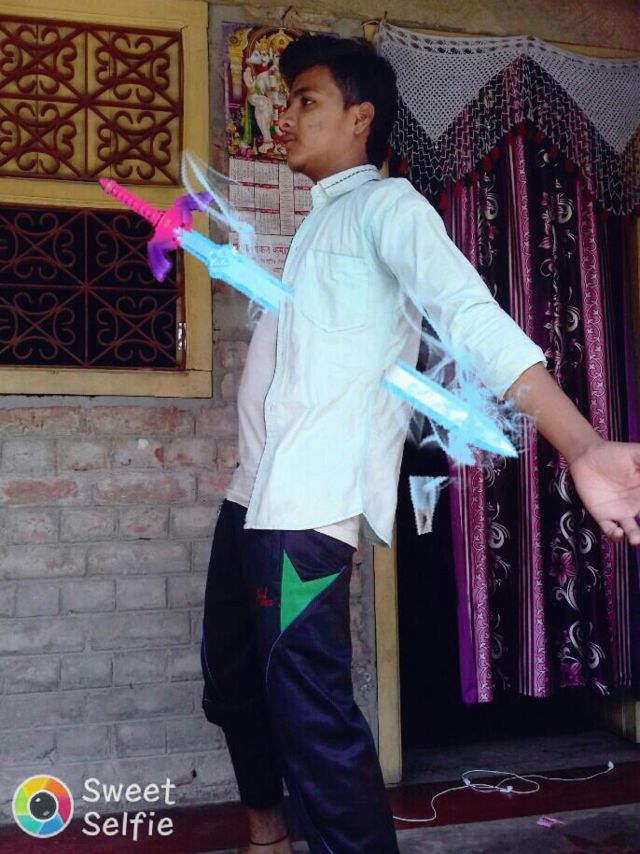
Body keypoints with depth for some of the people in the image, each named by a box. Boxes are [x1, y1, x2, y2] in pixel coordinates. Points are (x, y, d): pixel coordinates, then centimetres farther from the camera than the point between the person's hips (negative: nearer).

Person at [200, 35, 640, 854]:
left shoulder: (386, 204, -5)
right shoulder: (319, 222, 21)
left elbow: (471, 317, -22)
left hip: (305, 507, -10)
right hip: (253, 494, 10)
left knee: (311, 716, -11)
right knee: (232, 684, 20)